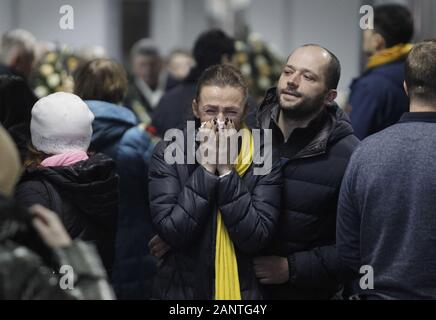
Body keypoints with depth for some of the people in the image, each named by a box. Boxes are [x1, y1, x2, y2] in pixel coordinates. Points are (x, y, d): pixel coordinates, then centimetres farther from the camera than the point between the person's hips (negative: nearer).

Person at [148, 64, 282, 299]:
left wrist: (226, 170, -20)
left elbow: (256, 238, -17)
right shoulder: (168, 153, -7)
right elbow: (172, 232, -16)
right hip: (180, 288, 0)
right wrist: (206, 167, -19)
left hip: (242, 289, 0)